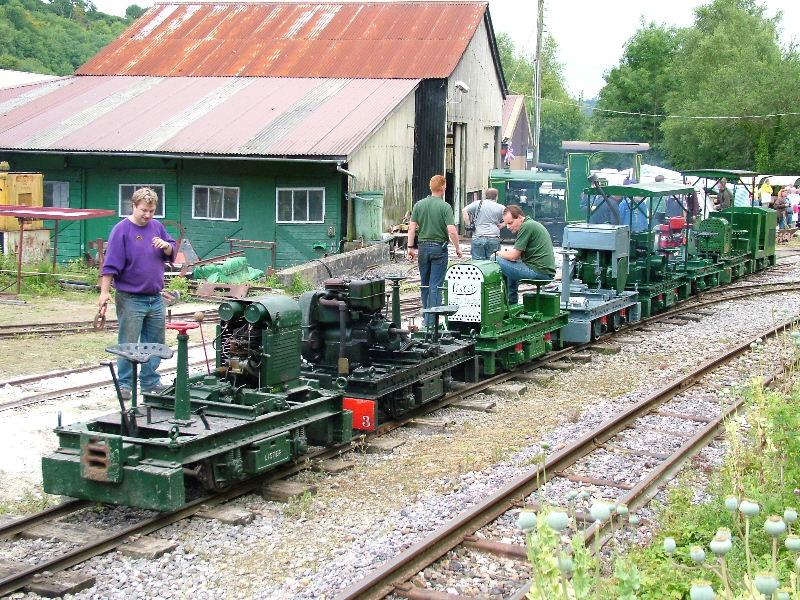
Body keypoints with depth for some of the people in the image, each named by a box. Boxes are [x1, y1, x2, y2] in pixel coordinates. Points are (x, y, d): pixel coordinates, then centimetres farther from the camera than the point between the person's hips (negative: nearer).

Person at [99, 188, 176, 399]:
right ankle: (124, 384, 10)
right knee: (128, 344, 0)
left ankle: (150, 381, 24)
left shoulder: (157, 227, 8)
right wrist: (105, 292, -17)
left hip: (155, 298, 6)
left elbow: (172, 253, 16)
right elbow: (111, 264, -13)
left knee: (155, 343, 12)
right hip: (131, 299, -6)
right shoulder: (122, 229, -9)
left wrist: (166, 245, -7)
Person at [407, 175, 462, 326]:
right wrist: (458, 249, -4)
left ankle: (427, 317, 23)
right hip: (439, 247, -4)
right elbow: (452, 231, -16)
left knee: (424, 284, 15)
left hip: (423, 247, 4)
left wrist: (411, 247, 6)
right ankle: (432, 320, -1)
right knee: (436, 285, -1)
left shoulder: (419, 205, 2)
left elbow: (412, 227, 0)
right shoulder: (445, 207, -11)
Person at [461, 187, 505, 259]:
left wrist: (468, 224, 5)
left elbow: (464, 211, 0)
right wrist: (500, 225, 10)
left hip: (478, 238, 0)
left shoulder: (477, 204, 6)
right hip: (494, 239, 0)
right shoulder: (500, 207, 6)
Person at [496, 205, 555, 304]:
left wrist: (499, 253, 3)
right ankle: (512, 302, 33)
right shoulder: (532, 223, 19)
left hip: (538, 272, -11)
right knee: (511, 267, 31)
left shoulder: (526, 226, -12)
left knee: (497, 261, -12)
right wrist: (506, 252, 9)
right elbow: (519, 254, 24)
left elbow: (513, 256, -14)